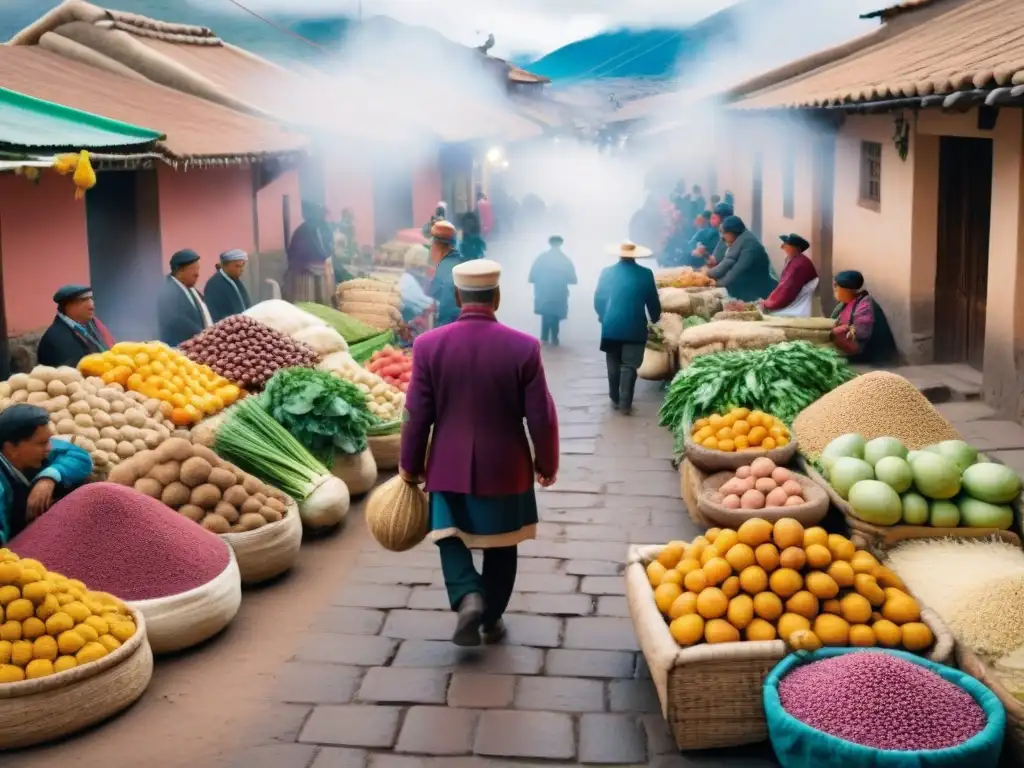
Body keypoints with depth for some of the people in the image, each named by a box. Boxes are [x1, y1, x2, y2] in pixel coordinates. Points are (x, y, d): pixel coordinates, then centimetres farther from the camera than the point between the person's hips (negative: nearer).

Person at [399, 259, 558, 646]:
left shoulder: (428, 345, -11)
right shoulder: (523, 347, -13)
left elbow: (417, 415, -5)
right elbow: (541, 417, -8)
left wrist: (410, 465, 9)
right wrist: (547, 463, 9)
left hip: (449, 465, 0)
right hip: (506, 467, 0)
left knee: (451, 537, 16)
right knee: (500, 546, 17)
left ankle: (468, 597, -7)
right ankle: (492, 619, 27)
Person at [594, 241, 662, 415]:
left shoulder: (607, 272, 0)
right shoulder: (645, 274, -5)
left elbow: (598, 299, 6)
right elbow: (653, 302, 2)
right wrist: (654, 319, 21)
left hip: (610, 326, 2)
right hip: (634, 327, -2)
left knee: (613, 364, 15)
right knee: (629, 365, 2)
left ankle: (615, 399, 21)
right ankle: (625, 403, -4)